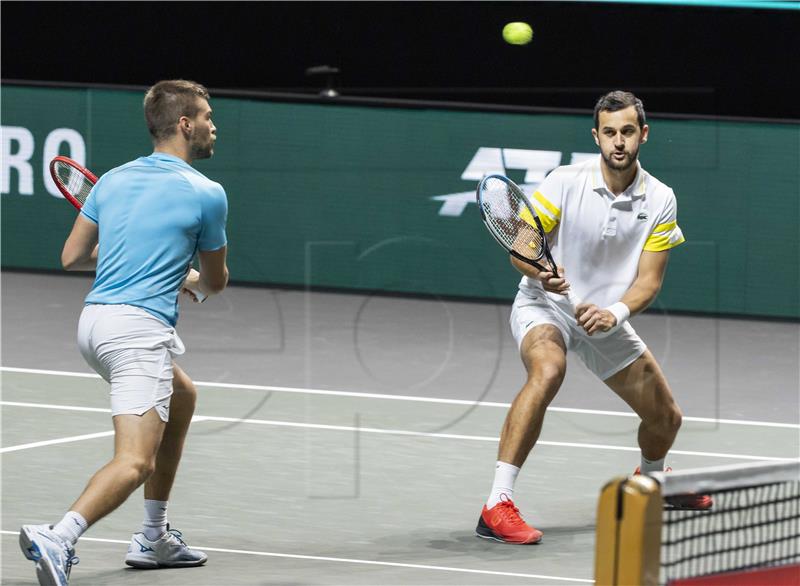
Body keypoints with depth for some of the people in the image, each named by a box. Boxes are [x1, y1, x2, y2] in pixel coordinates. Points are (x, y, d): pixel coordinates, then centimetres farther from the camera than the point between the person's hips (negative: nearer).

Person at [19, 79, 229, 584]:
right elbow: (216, 281, 10)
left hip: (94, 321, 8)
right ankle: (59, 538, -39)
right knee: (135, 463, -15)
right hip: (141, 329, -8)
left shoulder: (113, 181, 13)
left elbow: (72, 258, 15)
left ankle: (155, 538, 29)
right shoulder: (207, 194, -4)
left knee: (182, 396, 31)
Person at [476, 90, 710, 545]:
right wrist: (540, 272, -36)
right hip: (545, 306, -4)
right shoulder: (566, 182, -17)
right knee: (548, 370, -38)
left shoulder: (660, 200, -8)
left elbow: (649, 280, -10)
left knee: (665, 417, 8)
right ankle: (497, 507, -40)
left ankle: (651, 478, 49)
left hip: (607, 319, 5)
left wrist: (614, 314, -29)